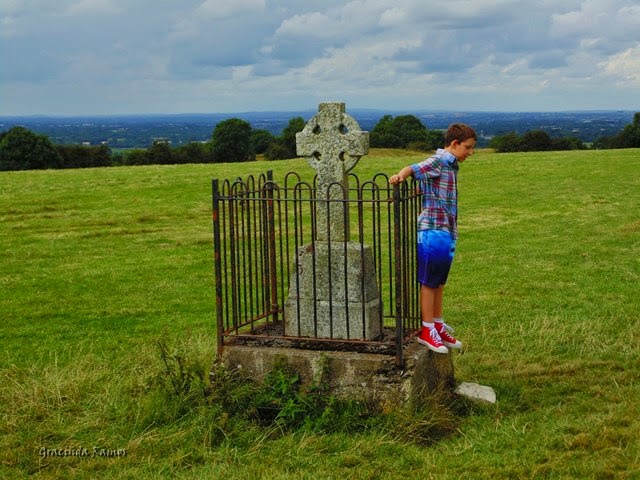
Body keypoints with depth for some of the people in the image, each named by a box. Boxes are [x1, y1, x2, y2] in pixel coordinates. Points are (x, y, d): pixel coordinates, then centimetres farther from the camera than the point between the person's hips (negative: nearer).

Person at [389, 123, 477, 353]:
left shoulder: (451, 164, 15)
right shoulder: (439, 161, -13)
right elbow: (414, 169, -27)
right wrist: (401, 176, -47)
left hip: (446, 232, 9)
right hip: (433, 232, -9)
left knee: (439, 282, 17)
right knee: (429, 282, 0)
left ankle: (438, 326, 27)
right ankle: (427, 330, 8)